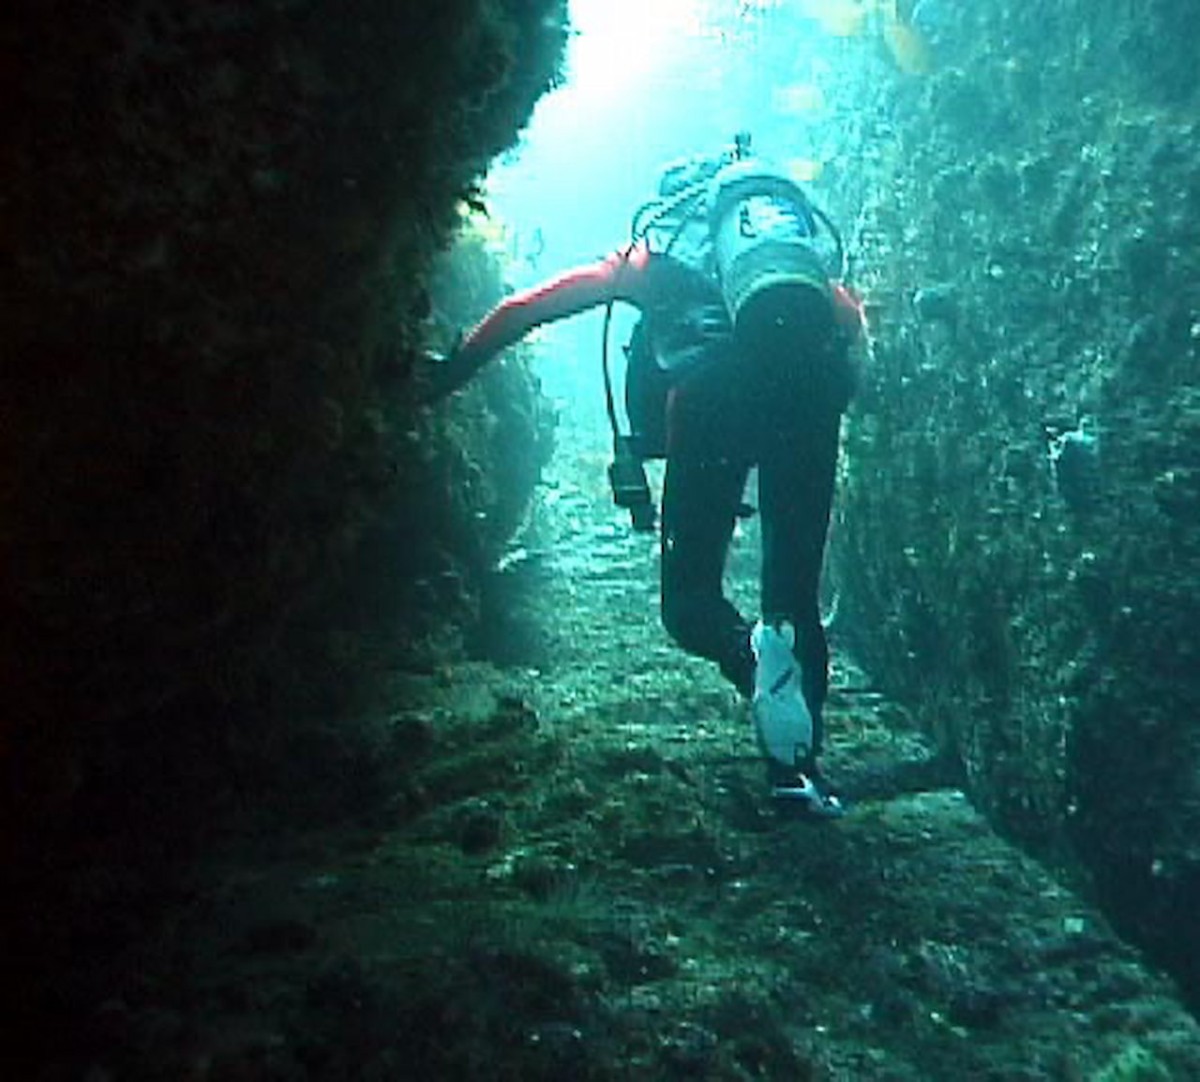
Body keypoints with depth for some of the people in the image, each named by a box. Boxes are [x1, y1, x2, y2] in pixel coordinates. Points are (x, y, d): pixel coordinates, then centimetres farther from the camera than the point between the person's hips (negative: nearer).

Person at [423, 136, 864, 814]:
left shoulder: (654, 253, 28)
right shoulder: (804, 232, 36)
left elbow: (528, 308, 25)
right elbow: (854, 319, 21)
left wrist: (449, 374, 31)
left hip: (712, 393, -2)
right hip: (809, 385, 3)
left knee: (691, 595, 8)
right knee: (797, 594, 14)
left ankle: (753, 652, -25)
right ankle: (801, 765, 5)